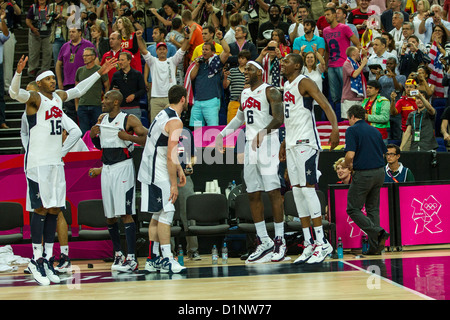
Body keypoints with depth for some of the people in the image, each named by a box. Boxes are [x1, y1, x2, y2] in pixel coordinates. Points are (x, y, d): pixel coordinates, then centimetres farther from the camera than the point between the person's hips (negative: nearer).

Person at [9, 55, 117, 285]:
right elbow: (14, 93, -27)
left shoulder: (59, 97, 14)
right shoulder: (34, 99, -7)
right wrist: (18, 72, -44)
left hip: (56, 162, 7)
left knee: (53, 210, 6)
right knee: (41, 209, -8)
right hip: (38, 163, -7)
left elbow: (78, 90, 32)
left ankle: (47, 260, 11)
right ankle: (36, 260, -3)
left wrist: (98, 74, 31)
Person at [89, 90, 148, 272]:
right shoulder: (101, 119, 13)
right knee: (109, 216, 10)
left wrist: (129, 137, -21)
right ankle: (117, 253, 24)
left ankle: (132, 259, -12)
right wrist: (93, 136, 3)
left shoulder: (129, 120, -6)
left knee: (125, 214, -12)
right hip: (106, 169, 7)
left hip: (123, 167, -7)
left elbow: (147, 139, -9)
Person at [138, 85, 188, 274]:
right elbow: (170, 156, -21)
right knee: (166, 214, -9)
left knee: (157, 215, 12)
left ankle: (153, 259, 15)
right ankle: (166, 259, -11)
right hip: (159, 175, -10)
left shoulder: (163, 115, 15)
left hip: (149, 171, 10)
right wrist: (173, 184, -18)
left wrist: (179, 169, 23)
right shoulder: (175, 122, -16)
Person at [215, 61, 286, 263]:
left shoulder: (270, 92, -7)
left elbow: (279, 119, -20)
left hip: (268, 143, -8)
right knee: (253, 194, 5)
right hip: (250, 145, 8)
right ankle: (264, 242, 10)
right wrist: (222, 134, 27)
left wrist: (264, 131, -35)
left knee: (273, 191, -8)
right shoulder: (245, 93, 19)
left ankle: (280, 241, -4)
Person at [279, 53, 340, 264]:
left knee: (307, 189, -13)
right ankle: (309, 245, 9)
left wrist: (335, 128, -37)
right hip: (292, 144, 9)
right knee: (297, 191, 6)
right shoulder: (286, 85, 18)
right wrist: (285, 142, 27)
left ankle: (322, 243, -11)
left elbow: (325, 105, -21)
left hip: (305, 143, -9)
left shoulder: (304, 83, -9)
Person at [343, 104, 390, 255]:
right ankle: (375, 246, 8)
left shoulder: (352, 130, -6)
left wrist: (348, 165, 4)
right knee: (373, 208, 13)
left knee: (353, 209, 1)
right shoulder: (375, 131, 14)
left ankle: (377, 232, -17)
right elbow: (384, 153, 17)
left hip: (363, 174, -7)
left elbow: (350, 154, -17)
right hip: (380, 172, 7)